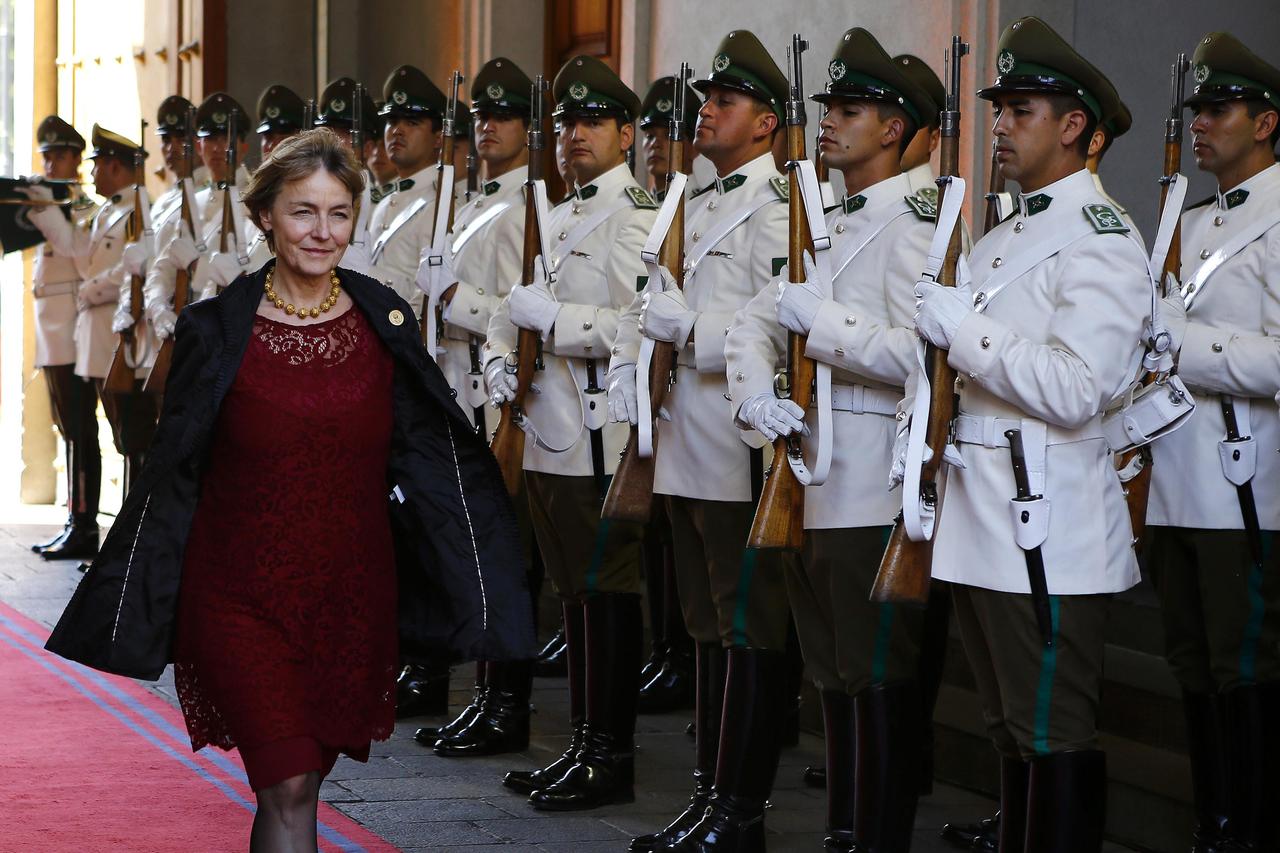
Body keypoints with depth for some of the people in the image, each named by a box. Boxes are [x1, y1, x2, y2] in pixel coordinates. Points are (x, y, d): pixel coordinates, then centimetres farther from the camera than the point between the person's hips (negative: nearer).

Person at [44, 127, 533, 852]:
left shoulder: (384, 322, 1)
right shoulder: (217, 331, -7)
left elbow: (423, 453, 8)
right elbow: (174, 475, -1)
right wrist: (129, 611, 1)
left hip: (353, 593, 3)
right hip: (241, 594, -3)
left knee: (301, 779, 10)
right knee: (289, 789, -12)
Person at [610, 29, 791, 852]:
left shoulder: (777, 209, -12)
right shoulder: (699, 209, 18)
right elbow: (650, 299, 24)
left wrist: (689, 327, -21)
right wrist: (626, 372, 9)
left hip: (743, 453, -10)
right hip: (688, 451, 10)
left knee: (749, 632, -3)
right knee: (710, 627, 15)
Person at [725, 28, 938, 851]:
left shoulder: (913, 223, -12)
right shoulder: (827, 222, 16)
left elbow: (916, 353, -23)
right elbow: (752, 325, 12)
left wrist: (818, 315, -20)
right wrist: (759, 395, -7)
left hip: (875, 492, -9)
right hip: (811, 483, 9)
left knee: (880, 681, -3)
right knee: (835, 673, 16)